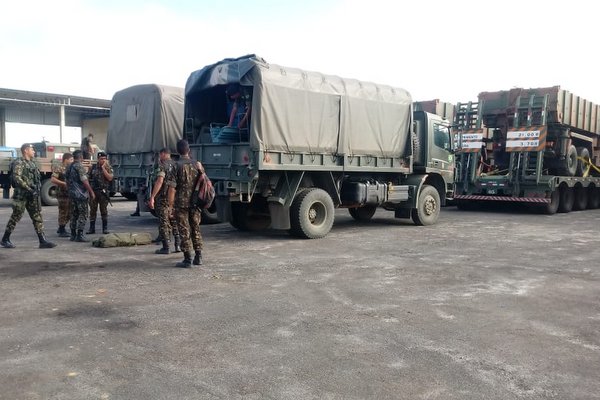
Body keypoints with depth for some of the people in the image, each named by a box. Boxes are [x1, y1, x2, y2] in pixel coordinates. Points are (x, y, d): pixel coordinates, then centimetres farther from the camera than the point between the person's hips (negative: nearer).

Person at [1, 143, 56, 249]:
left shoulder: (33, 163, 16)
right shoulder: (19, 162, -9)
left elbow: (37, 178, 22)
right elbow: (16, 178, -20)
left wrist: (38, 188, 6)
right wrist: (29, 189, -23)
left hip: (33, 196, 8)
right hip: (21, 195, -8)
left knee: (37, 217, 2)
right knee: (15, 217, 1)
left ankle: (42, 241, 1)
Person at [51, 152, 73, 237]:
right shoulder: (59, 168, -10)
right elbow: (53, 179, -19)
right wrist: (64, 183, -22)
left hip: (70, 193, 9)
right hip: (62, 193, -9)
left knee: (69, 213, 12)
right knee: (63, 212, -5)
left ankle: (61, 229, 26)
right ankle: (62, 231, 2)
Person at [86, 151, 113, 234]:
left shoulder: (108, 168, 2)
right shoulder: (93, 167, 8)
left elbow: (110, 178, -14)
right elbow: (88, 178, 12)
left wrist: (103, 168, -13)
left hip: (103, 192, -2)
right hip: (93, 191, 2)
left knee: (104, 210, 2)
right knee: (92, 210, 4)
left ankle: (105, 228, 9)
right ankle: (92, 228, 10)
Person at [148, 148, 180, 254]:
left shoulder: (162, 165, -11)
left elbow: (159, 181, -22)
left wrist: (152, 197, -23)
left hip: (163, 198, -7)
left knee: (163, 223, 0)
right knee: (175, 221, 15)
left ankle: (165, 248, 3)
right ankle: (178, 245, 14)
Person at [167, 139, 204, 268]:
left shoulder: (177, 166, -9)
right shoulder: (197, 165, 4)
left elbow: (172, 188, -13)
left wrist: (170, 205, -7)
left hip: (181, 204, -4)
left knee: (184, 232, 1)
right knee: (196, 229, 15)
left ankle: (187, 260, 2)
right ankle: (198, 257, 18)